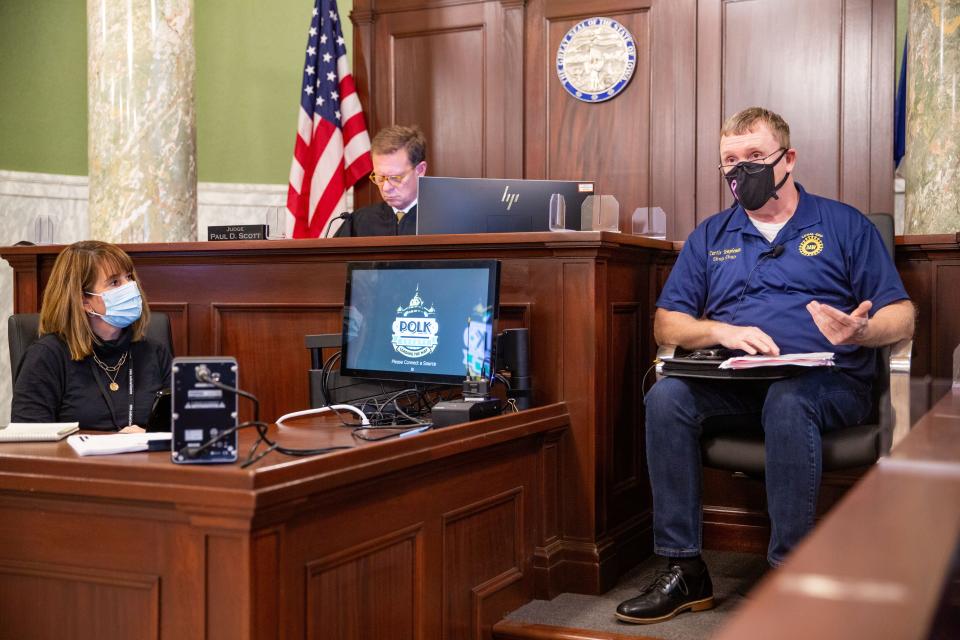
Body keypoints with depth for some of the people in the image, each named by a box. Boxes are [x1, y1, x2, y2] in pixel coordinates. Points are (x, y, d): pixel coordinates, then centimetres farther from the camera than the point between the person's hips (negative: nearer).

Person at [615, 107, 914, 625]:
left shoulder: (844, 225, 10)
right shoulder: (710, 236, 18)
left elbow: (901, 317, 5)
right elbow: (666, 325, 11)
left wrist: (860, 331, -19)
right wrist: (723, 332, -10)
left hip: (827, 382, -3)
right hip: (735, 383, 3)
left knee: (787, 399, -37)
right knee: (666, 397, -27)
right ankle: (683, 569, -21)